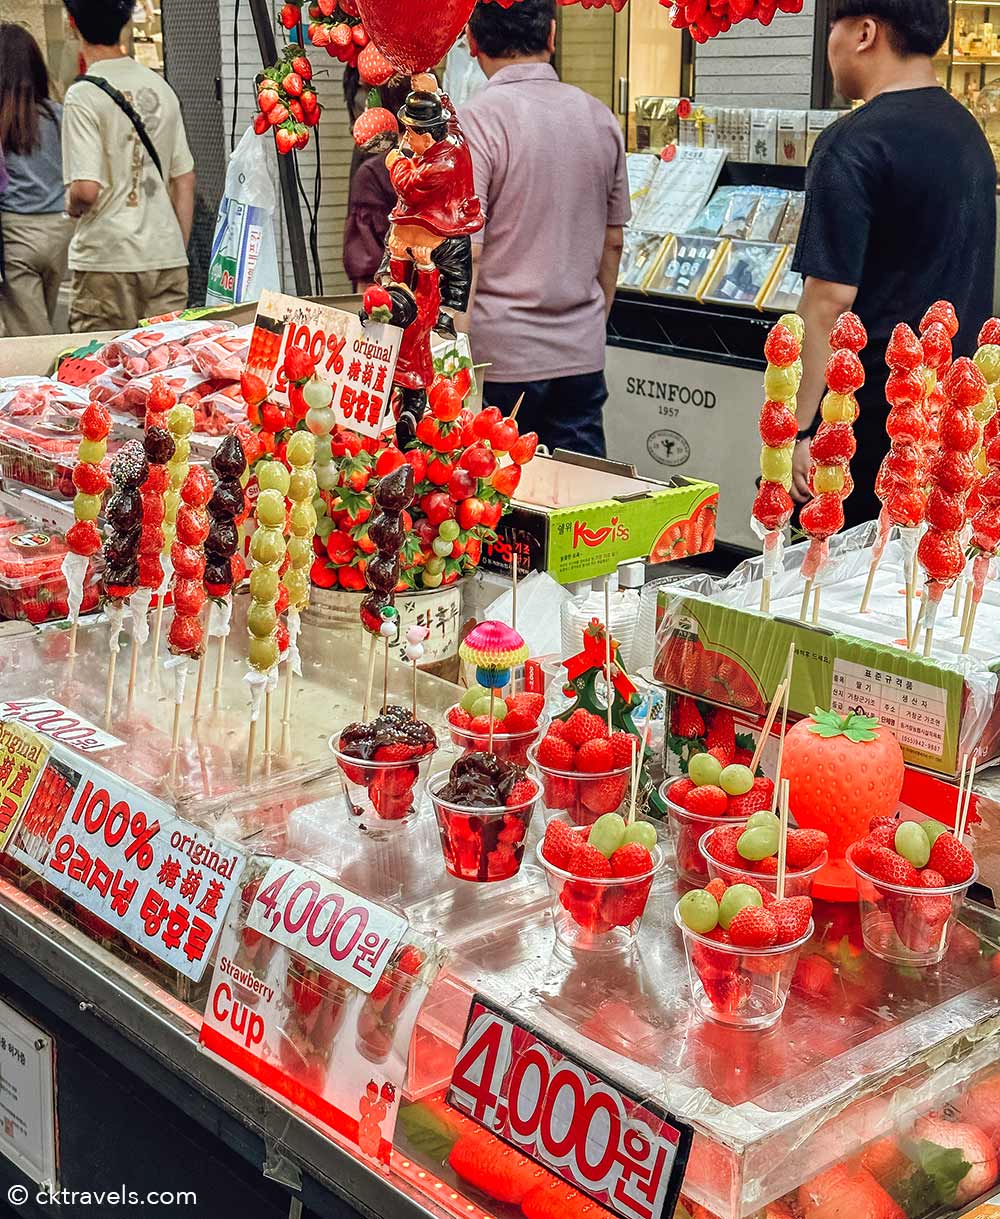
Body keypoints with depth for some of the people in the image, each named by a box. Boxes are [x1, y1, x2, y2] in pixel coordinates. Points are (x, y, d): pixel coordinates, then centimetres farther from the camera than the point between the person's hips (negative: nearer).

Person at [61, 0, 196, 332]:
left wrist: (72, 206, 5)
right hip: (167, 255, 5)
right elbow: (185, 180, 11)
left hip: (107, 258, -5)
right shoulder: (161, 88, 9)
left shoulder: (83, 95, -10)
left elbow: (86, 190, -18)